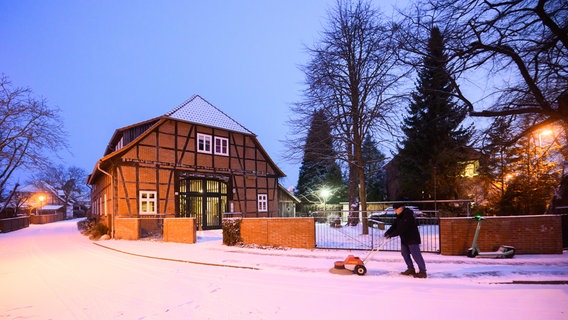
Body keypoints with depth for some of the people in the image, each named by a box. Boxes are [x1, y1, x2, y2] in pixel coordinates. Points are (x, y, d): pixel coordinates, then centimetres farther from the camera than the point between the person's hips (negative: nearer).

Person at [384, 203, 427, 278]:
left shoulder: (408, 215, -24)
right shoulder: (399, 216, 8)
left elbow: (401, 229, -29)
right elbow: (394, 226, 9)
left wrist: (391, 235, -27)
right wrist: (387, 233, -4)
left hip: (412, 238, -10)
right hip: (404, 238, 10)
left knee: (416, 255, -8)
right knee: (405, 253, 13)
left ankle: (422, 271, -1)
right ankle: (411, 269, 23)